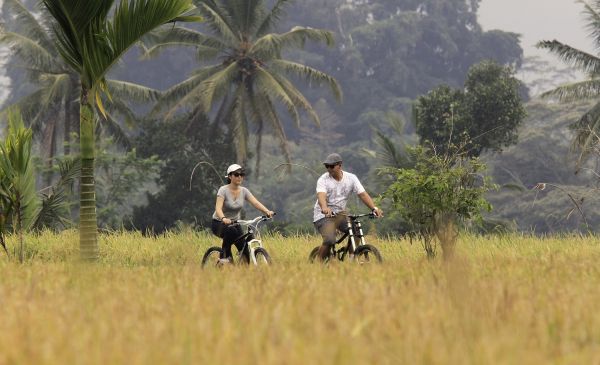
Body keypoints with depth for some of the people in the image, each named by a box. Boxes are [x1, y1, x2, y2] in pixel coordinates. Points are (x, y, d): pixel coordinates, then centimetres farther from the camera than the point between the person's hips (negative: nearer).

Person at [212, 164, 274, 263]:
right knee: (230, 231, -39)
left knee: (244, 249, -17)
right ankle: (225, 255, -21)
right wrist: (223, 218, -51)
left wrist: (267, 211, -35)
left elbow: (256, 203, -15)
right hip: (219, 224, -4)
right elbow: (218, 208, -30)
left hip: (235, 223, 4)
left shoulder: (244, 191, -2)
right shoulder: (224, 190, -16)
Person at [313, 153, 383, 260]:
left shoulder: (351, 178, -1)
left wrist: (374, 208, -25)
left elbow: (363, 194, -8)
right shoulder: (323, 180, -11)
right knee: (329, 241, -27)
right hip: (324, 215, -4)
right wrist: (324, 208, -52)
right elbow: (321, 195, -30)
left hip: (340, 214, 4)